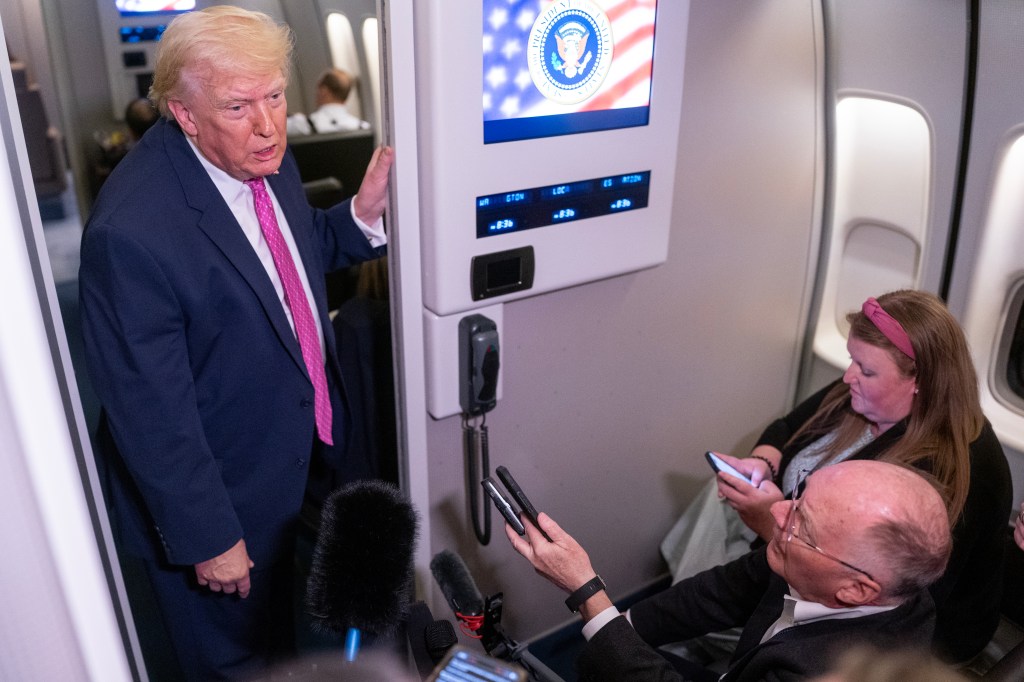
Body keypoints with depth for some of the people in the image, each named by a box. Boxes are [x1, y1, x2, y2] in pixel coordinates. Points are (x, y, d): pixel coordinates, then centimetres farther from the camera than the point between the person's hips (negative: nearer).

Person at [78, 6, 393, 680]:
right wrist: (208, 537, -16)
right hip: (229, 493, -6)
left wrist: (363, 214, -11)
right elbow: (150, 414, -25)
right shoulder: (131, 232, -32)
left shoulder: (264, 158, -9)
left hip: (311, 445, 7)